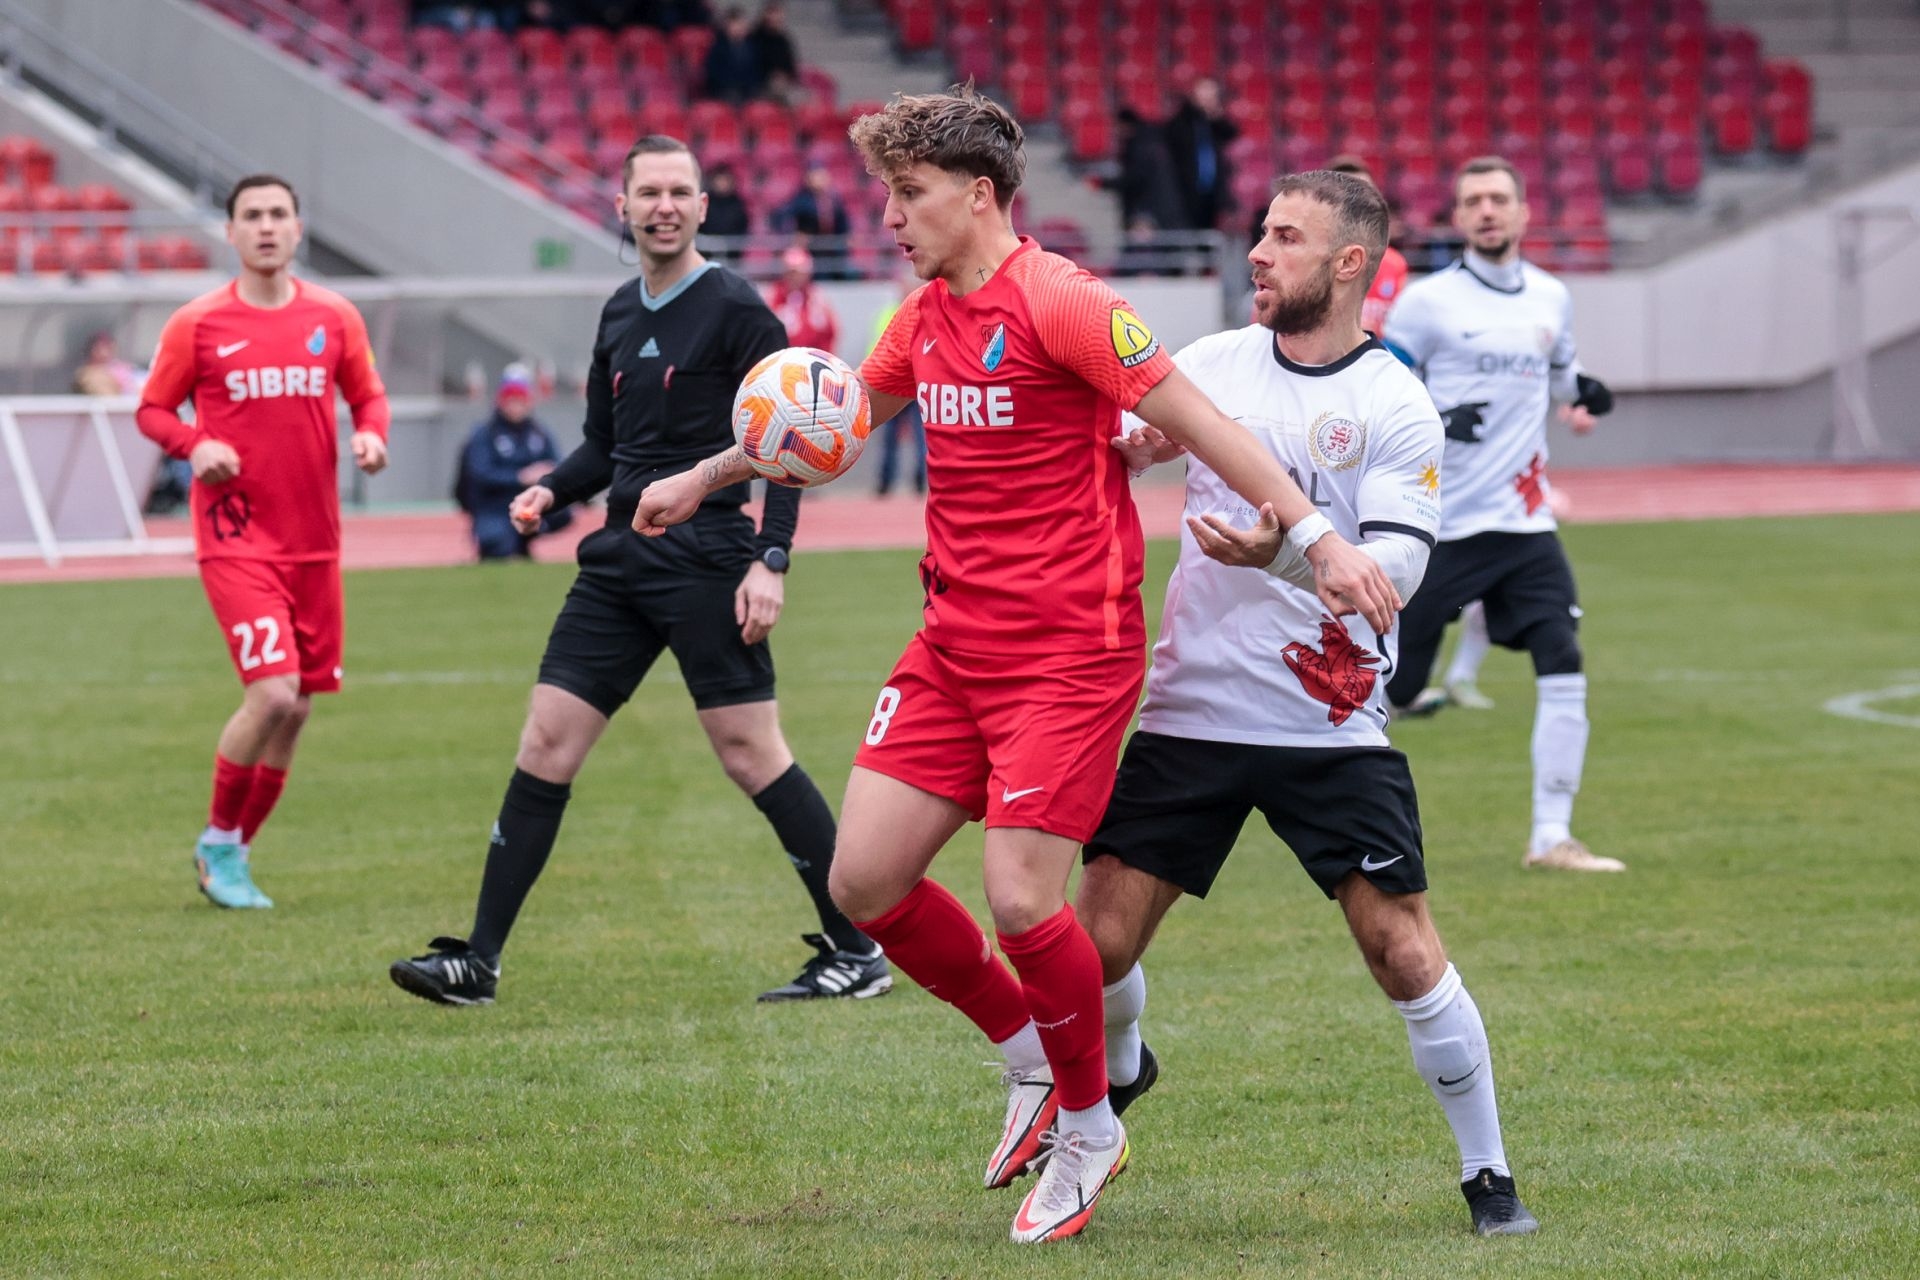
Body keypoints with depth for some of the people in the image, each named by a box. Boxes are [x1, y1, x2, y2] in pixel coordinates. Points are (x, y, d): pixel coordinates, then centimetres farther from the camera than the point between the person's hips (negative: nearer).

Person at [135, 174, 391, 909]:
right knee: (273, 695, -18)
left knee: (296, 707, 7)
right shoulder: (197, 324, -2)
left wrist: (371, 435, -7)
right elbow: (151, 410, 5)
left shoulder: (334, 318, 5)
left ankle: (232, 854, 24)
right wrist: (196, 446, -15)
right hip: (234, 538, -4)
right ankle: (218, 842, 3)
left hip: (314, 541, 4)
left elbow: (368, 395, 15)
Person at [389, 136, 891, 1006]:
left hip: (705, 558, -7)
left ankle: (857, 955, 2)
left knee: (750, 752, -7)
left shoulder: (734, 309, -7)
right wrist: (551, 491, 4)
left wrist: (771, 560, -17)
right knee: (546, 740, 2)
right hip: (620, 557, 7)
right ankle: (478, 960, 5)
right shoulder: (620, 315, 15)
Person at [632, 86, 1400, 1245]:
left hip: (1068, 652, -8)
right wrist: (703, 479, 38)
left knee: (1020, 897, -13)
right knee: (866, 878, 0)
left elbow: (1204, 426, -15)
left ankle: (1086, 1127, 12)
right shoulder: (926, 318, 10)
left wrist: (1320, 543, -21)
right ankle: (1031, 1054, 23)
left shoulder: (1060, 304, -14)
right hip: (955, 646, 8)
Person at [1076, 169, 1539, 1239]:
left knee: (1404, 951, -10)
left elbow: (1395, 568, -15)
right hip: (1191, 710, 3)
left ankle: (1490, 1176, 5)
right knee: (1100, 942, 0)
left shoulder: (1395, 408, -6)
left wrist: (1284, 554, -32)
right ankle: (1119, 1074, 34)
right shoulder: (1213, 365, 5)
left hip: (1333, 729, -3)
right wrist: (1129, 445, -11)